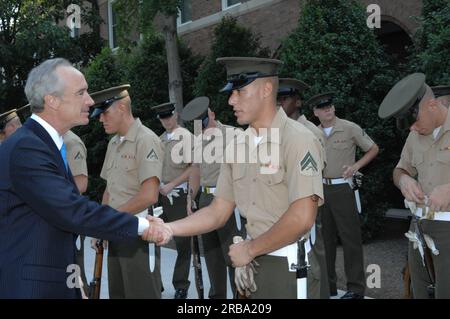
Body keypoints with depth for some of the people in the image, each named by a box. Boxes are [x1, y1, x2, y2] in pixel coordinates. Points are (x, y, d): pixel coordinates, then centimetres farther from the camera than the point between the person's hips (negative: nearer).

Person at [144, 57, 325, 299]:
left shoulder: (297, 139, -16)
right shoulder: (237, 145, 5)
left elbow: (301, 219, -22)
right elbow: (218, 212, 6)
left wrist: (249, 249, -12)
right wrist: (170, 228, -8)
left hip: (292, 266, -6)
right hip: (255, 261, 6)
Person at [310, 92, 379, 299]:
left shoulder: (350, 128, -4)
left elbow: (373, 149, 3)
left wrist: (356, 166, -10)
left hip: (344, 188, -5)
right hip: (322, 188, 5)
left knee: (350, 237, -3)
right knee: (326, 237, 11)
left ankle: (356, 288, 5)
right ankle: (327, 285, 22)